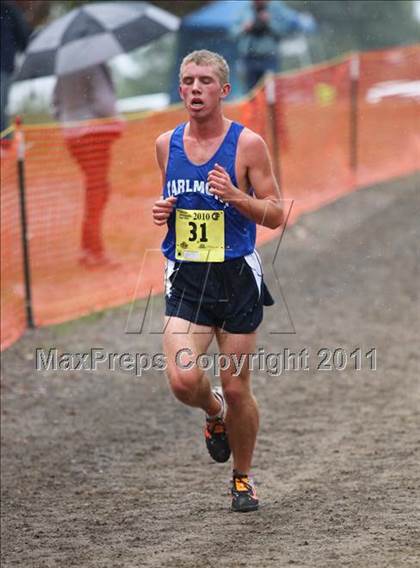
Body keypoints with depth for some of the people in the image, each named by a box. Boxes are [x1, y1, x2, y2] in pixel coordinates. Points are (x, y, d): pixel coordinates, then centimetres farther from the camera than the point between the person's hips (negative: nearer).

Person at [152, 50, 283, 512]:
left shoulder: (247, 144, -5)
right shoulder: (166, 144, 6)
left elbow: (276, 215, -3)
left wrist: (237, 197, -21)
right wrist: (162, 211, 0)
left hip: (237, 278, -2)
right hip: (186, 280, 2)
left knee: (236, 388, 4)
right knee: (183, 380, -16)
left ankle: (243, 478, 27)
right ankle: (215, 413, 20)